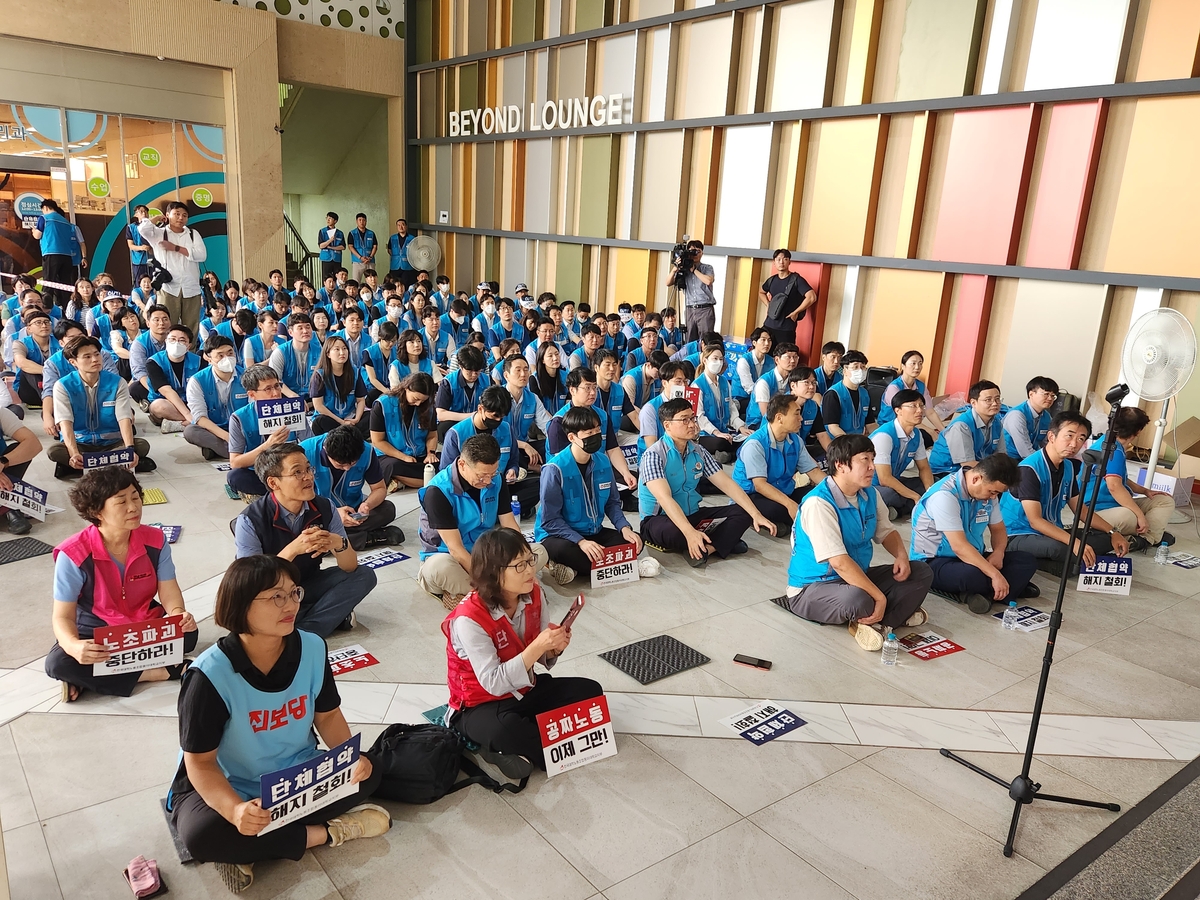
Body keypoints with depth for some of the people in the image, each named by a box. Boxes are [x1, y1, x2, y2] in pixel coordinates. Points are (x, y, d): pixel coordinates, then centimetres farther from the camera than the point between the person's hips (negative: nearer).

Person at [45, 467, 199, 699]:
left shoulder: (155, 540, -12)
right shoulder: (74, 555, -22)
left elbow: (169, 591, -12)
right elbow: (63, 616, -21)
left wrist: (179, 615, -37)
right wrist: (74, 646, -44)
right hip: (95, 632, -2)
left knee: (187, 634, -27)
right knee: (58, 663, -31)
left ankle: (88, 679, -18)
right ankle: (167, 671, -25)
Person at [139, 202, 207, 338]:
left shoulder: (193, 234, 13)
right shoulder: (159, 233, 9)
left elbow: (202, 255, -1)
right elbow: (142, 229, -11)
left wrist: (176, 248, -5)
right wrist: (157, 218, 6)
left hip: (191, 289, 2)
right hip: (168, 288, -1)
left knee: (191, 329, 3)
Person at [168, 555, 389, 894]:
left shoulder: (312, 648, -14)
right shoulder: (210, 674, -26)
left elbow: (328, 715, 0)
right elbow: (200, 763, -20)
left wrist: (353, 757, -20)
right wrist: (235, 810, -38)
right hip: (228, 785, -4)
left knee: (367, 774, -18)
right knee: (201, 835, -34)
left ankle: (246, 852, -16)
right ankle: (327, 832, -16)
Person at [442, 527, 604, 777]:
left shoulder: (532, 594, -10)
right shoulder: (470, 618, -28)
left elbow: (543, 658, 1)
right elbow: (493, 683, -30)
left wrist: (554, 648, -23)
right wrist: (537, 647, -37)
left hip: (526, 690, 8)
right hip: (481, 705, -7)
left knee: (590, 691, -8)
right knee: (506, 729, -40)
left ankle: (511, 751, -9)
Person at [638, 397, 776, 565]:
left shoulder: (699, 452, 4)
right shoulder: (654, 456, -17)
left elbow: (727, 484, 0)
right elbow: (664, 498, -30)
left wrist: (756, 515, -12)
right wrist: (690, 532, -43)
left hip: (692, 515, 7)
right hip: (659, 520, -6)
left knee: (742, 512, -8)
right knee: (671, 531, -41)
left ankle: (705, 549, -28)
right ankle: (724, 541, -15)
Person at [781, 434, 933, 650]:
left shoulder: (870, 494, 0)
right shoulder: (818, 503, -26)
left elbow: (886, 531, 15)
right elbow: (839, 562, -31)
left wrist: (901, 555, -7)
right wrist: (879, 598, -30)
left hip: (857, 576, 9)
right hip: (812, 588, -9)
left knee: (921, 572, -1)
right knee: (859, 600, -39)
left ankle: (871, 621, -15)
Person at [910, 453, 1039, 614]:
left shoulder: (988, 492, 1)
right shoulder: (944, 496, -25)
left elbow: (998, 529, 12)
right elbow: (959, 547, -29)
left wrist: (999, 552, -10)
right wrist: (995, 574, -30)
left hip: (972, 557, 9)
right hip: (934, 562, -8)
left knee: (1027, 561, -7)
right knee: (972, 575, -39)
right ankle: (1013, 587, -9)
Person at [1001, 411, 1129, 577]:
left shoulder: (1069, 467, 5)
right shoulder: (1029, 469, -21)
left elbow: (1080, 510, 14)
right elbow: (1035, 521, -25)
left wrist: (1112, 532, 1)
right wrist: (1075, 542, -34)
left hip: (1052, 532, 9)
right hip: (1020, 535, -9)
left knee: (1106, 538, 0)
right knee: (1057, 548, -37)